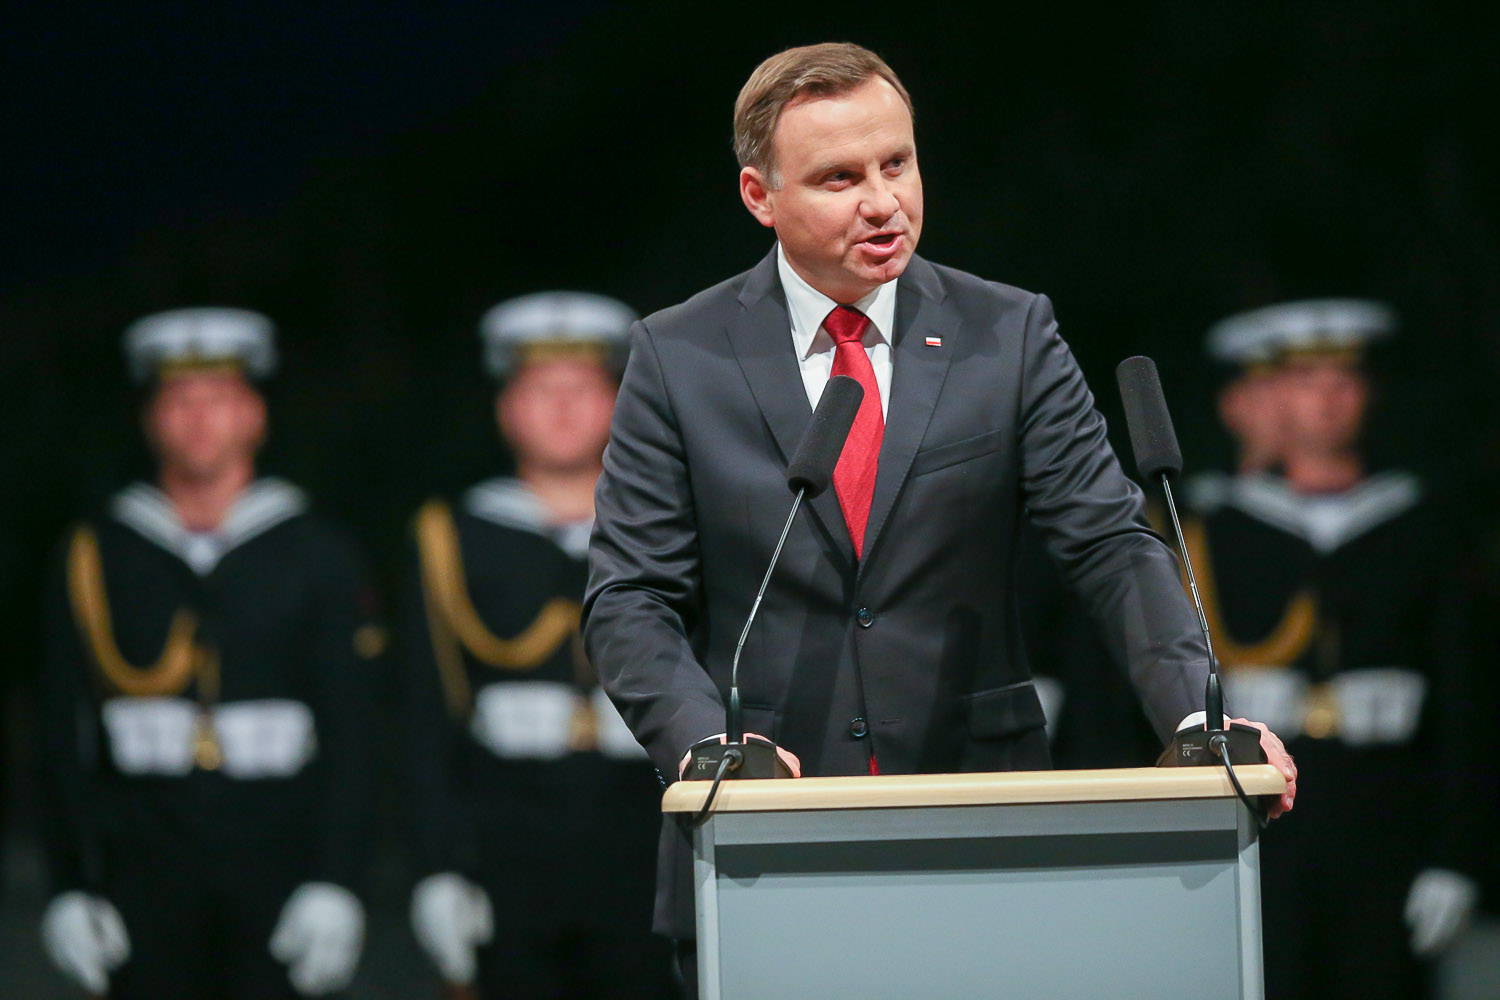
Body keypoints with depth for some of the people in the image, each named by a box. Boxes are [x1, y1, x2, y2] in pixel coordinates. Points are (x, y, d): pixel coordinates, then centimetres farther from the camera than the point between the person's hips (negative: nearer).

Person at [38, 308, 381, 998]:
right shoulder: (96, 558, 8)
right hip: (144, 866, 0)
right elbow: (64, 737, 6)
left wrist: (332, 886, -9)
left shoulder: (319, 558, 6)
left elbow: (348, 735, 1)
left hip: (274, 866, 0)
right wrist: (71, 889, -1)